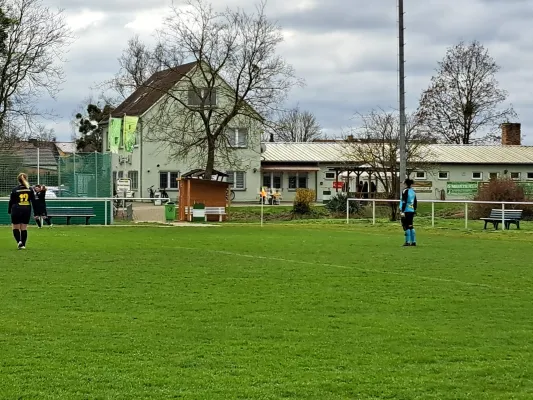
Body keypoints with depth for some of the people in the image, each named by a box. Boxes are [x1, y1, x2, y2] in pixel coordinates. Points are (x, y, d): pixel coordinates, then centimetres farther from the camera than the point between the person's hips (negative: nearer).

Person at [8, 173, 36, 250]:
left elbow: (11, 202, 1)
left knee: (16, 228, 6)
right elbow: (33, 201, 6)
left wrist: (9, 211, 12)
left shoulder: (14, 190, -3)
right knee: (24, 228, 9)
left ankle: (19, 241, -15)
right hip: (27, 210, 2)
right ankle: (23, 244, 8)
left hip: (17, 210, -2)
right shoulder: (30, 190, 3)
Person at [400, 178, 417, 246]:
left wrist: (402, 211, -15)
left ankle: (407, 242, -6)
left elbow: (404, 202, -15)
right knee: (411, 226, 12)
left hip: (406, 211, -7)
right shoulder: (413, 192, 12)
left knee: (406, 226, -4)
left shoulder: (405, 191, -10)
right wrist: (414, 210, 24)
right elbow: (415, 202, 16)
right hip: (411, 211, 7)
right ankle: (413, 241, 12)